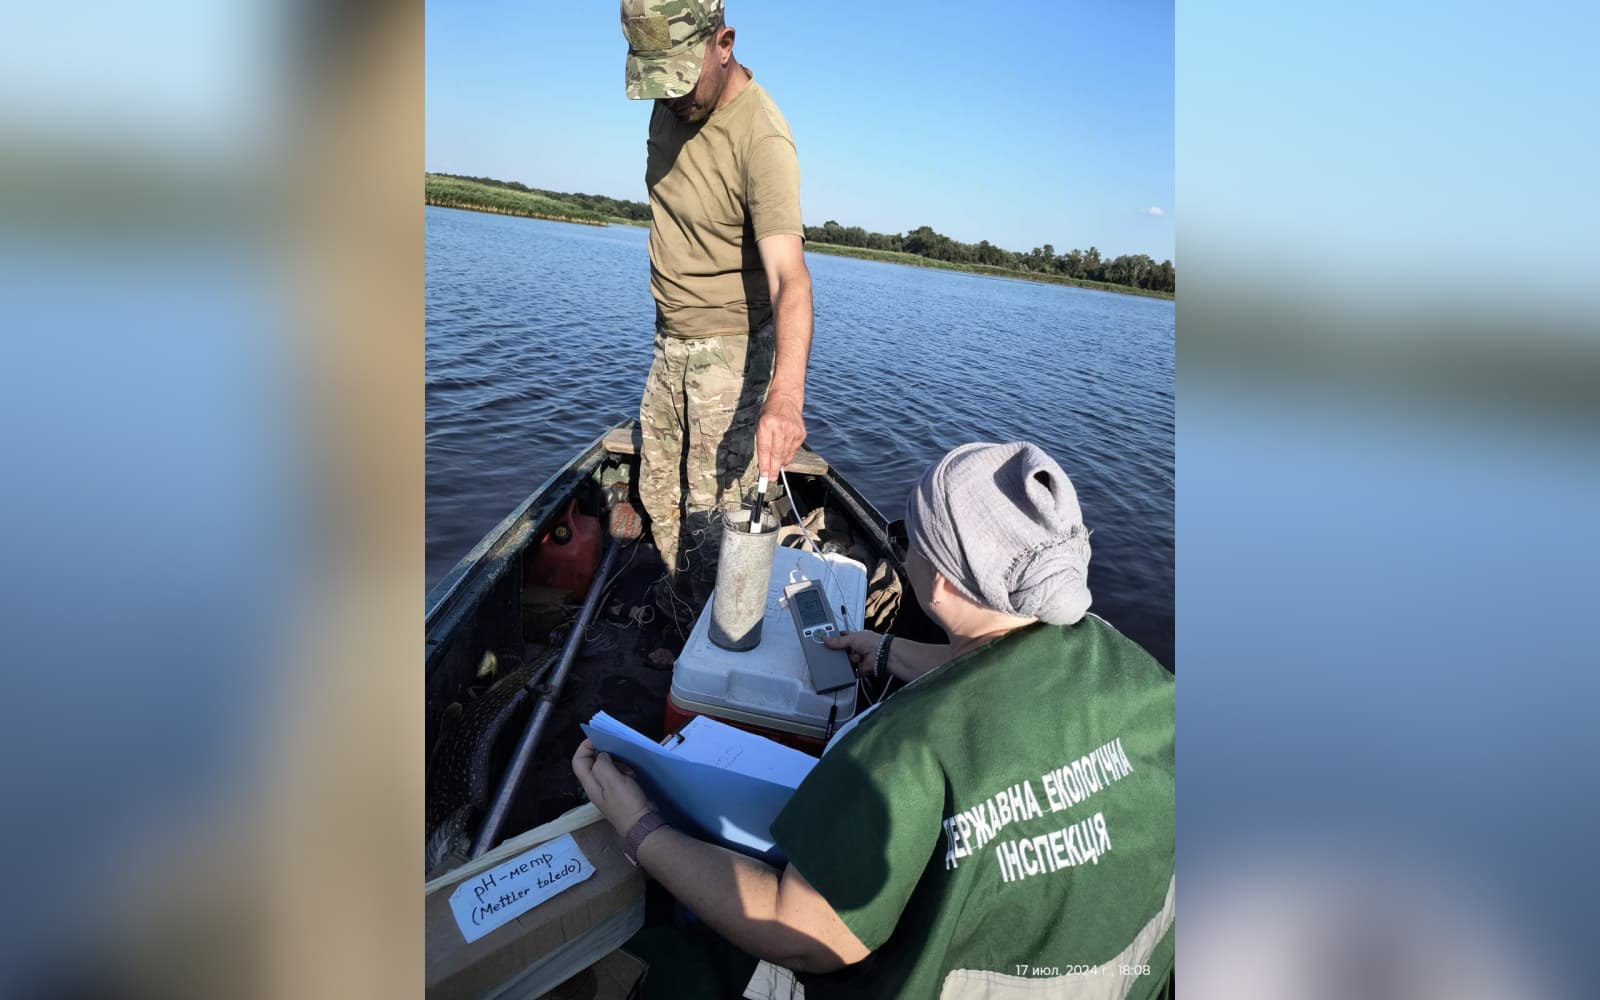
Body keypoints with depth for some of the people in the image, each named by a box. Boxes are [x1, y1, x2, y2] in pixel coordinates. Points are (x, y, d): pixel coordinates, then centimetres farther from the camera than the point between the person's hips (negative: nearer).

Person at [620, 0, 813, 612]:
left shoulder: (762, 138, -25)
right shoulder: (671, 103, 0)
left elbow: (789, 276, -38)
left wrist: (785, 395, -52)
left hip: (732, 347, -8)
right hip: (670, 339, 8)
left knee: (714, 511, -4)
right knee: (658, 494, 18)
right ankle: (678, 606, 40)